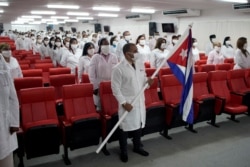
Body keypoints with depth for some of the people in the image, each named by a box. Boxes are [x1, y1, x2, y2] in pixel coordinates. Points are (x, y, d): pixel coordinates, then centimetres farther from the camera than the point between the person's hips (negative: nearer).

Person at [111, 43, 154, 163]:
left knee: (139, 124, 19)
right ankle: (123, 152, 26)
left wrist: (147, 81, -9)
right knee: (125, 127, 7)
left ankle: (137, 147, 40)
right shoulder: (118, 68, -15)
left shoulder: (140, 64, 4)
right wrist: (124, 103, -17)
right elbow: (115, 88, -15)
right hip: (127, 102, -6)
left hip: (140, 100, 6)